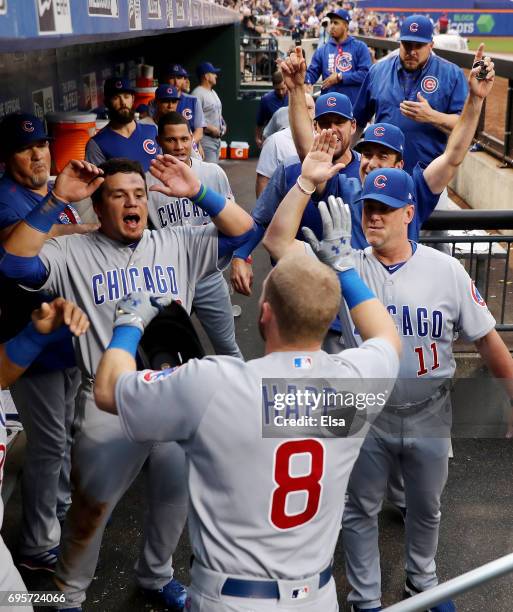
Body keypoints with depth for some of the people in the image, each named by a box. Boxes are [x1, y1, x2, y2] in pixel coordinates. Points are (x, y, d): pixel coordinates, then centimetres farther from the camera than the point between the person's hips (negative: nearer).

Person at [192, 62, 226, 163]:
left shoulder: (213, 92, 18)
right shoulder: (198, 93, -14)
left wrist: (223, 125, 11)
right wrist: (211, 129, -20)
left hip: (217, 138, 10)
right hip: (205, 139, -10)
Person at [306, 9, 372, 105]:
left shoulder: (360, 47, 2)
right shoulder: (322, 50, 12)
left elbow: (366, 73, -8)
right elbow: (312, 72, 7)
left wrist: (340, 77, -11)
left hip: (354, 104, -2)